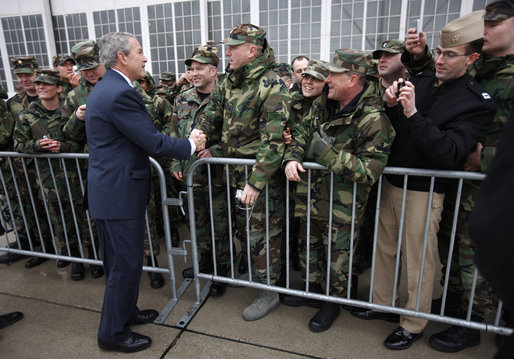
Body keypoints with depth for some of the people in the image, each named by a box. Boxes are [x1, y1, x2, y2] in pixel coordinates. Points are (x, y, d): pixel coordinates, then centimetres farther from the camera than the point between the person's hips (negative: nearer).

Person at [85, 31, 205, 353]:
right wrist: (191, 145, -6)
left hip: (108, 189, 11)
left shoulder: (105, 88, 12)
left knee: (119, 261, 23)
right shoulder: (121, 94, -21)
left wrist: (183, 145, 11)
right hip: (120, 193, -11)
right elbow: (154, 142, -22)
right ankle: (113, 333, 23)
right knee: (126, 264, 4)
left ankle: (125, 311, 42)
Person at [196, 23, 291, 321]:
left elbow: (273, 141, -24)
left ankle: (270, 291, 20)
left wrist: (256, 182, -27)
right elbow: (214, 112, 18)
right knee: (243, 226, 21)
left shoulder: (272, 87, -19)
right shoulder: (230, 81, 7)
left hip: (262, 173, -8)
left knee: (262, 231, 2)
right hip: (236, 170, 8)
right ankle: (252, 265, 46)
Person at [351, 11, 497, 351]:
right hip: (391, 181, 6)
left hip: (424, 191, -5)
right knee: (384, 248, 17)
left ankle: (413, 324, 29)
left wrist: (413, 115, -28)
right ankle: (383, 304, 38)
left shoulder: (477, 102, -11)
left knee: (418, 261, 7)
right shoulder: (421, 81, 4)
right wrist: (392, 106, -10)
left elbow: (449, 154, -23)